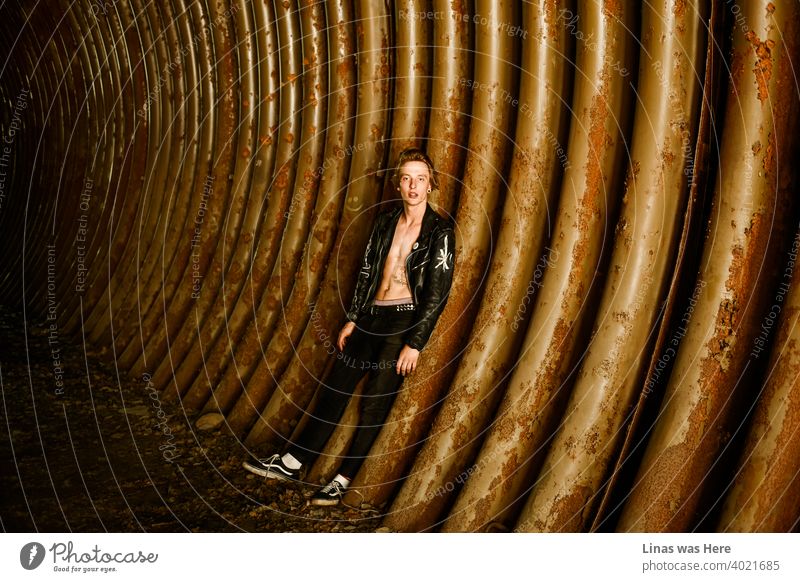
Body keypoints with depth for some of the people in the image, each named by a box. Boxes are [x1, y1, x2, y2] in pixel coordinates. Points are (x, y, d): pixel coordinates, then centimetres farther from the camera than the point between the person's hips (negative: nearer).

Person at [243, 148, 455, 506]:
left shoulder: (440, 232, -7)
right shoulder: (385, 222, 9)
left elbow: (438, 293, -9)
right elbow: (366, 272, 13)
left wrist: (415, 343, -13)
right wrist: (352, 320, 10)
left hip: (404, 321, -5)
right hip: (371, 316, 6)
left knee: (375, 402, -3)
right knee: (335, 388, 6)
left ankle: (342, 481, 8)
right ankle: (293, 463, 14)